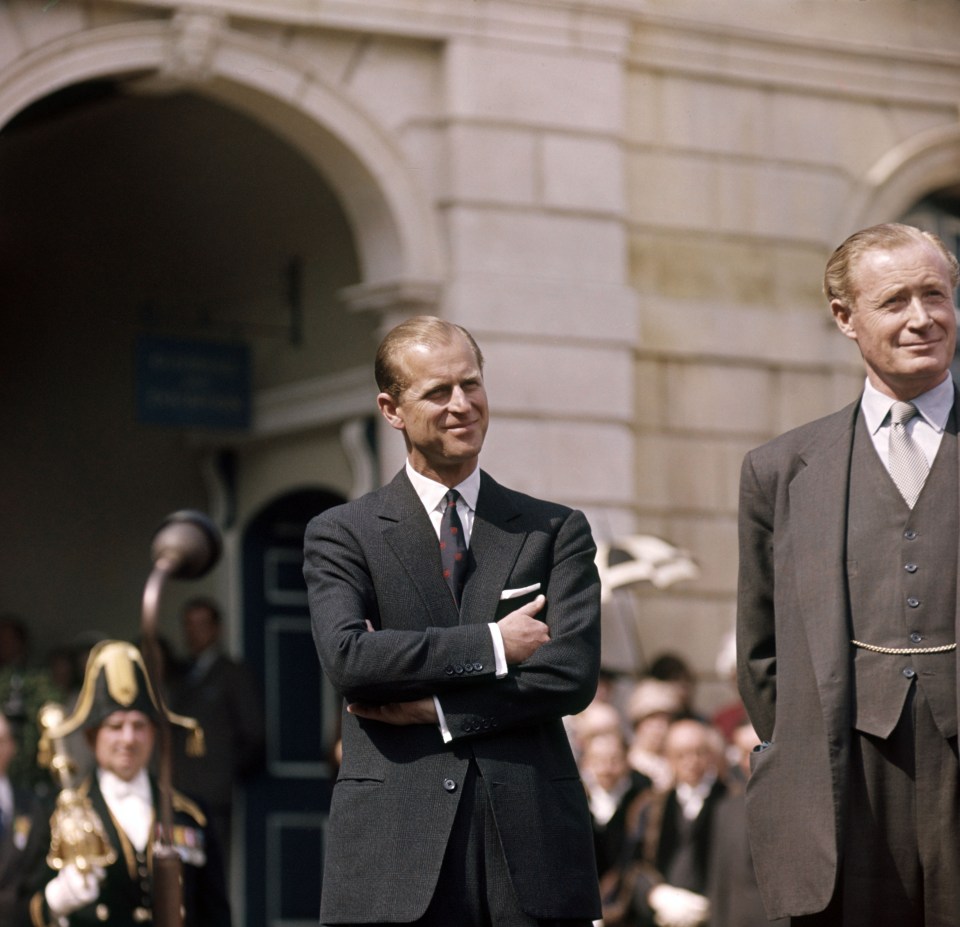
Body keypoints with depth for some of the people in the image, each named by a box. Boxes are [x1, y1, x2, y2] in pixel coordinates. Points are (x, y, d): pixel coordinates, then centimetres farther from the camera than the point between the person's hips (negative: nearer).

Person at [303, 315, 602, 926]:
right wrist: (492, 645, -8)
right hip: (394, 857, -1)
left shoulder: (557, 532, 11)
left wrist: (431, 707, -7)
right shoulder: (342, 534, 9)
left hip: (534, 847, 1)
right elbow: (347, 657, -9)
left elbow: (573, 675, -2)